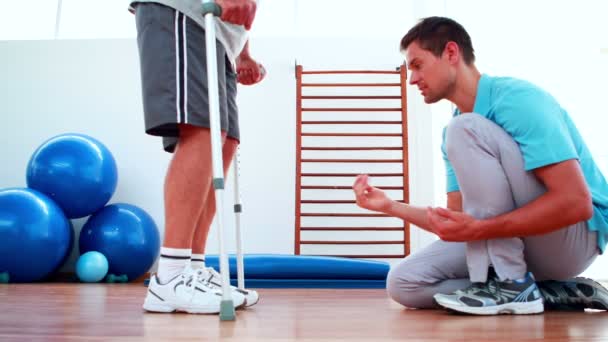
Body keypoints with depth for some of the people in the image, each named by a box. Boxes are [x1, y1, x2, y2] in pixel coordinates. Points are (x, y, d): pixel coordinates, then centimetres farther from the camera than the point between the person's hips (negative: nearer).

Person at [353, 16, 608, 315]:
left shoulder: (516, 98, -17)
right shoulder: (453, 133, 10)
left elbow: (576, 202, -26)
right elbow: (458, 218, 10)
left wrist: (479, 229, -30)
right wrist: (390, 206, 4)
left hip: (576, 234, -8)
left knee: (464, 131, -22)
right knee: (403, 283, -5)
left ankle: (509, 283, -19)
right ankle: (547, 292, -4)